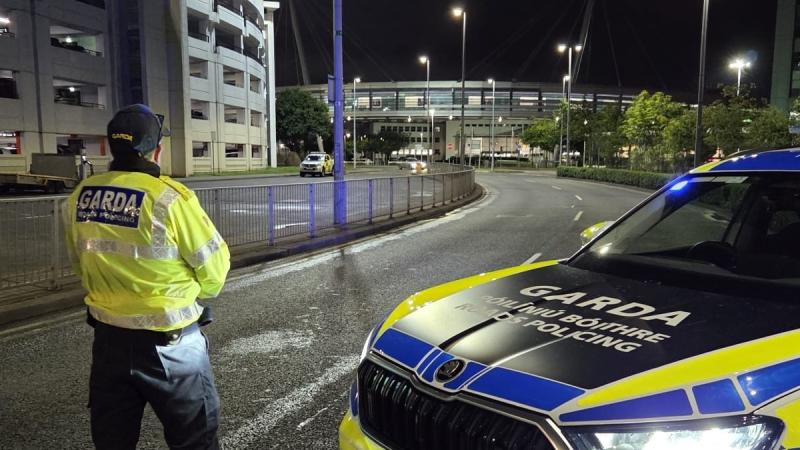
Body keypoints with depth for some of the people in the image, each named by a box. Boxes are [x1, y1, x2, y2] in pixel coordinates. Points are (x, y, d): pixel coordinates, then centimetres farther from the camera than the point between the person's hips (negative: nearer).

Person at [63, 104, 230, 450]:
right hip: (168, 341, -5)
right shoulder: (169, 197, -20)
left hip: (107, 336, 6)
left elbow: (80, 264, 10)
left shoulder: (79, 198, -2)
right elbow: (213, 265, -11)